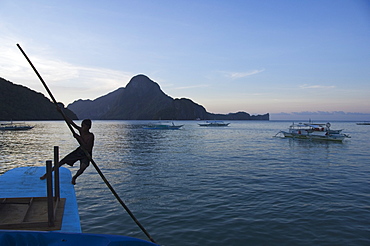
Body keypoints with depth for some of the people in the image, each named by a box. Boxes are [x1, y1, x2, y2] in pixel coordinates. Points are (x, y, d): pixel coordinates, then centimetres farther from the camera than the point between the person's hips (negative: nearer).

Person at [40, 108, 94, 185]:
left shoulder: (91, 136, -23)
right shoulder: (80, 130, -9)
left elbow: (87, 148, -30)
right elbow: (71, 122, -13)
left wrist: (79, 138, -30)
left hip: (86, 154, -5)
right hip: (79, 151, 5)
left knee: (83, 167, -27)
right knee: (63, 161, 2)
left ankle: (74, 178, 4)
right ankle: (48, 173, 17)